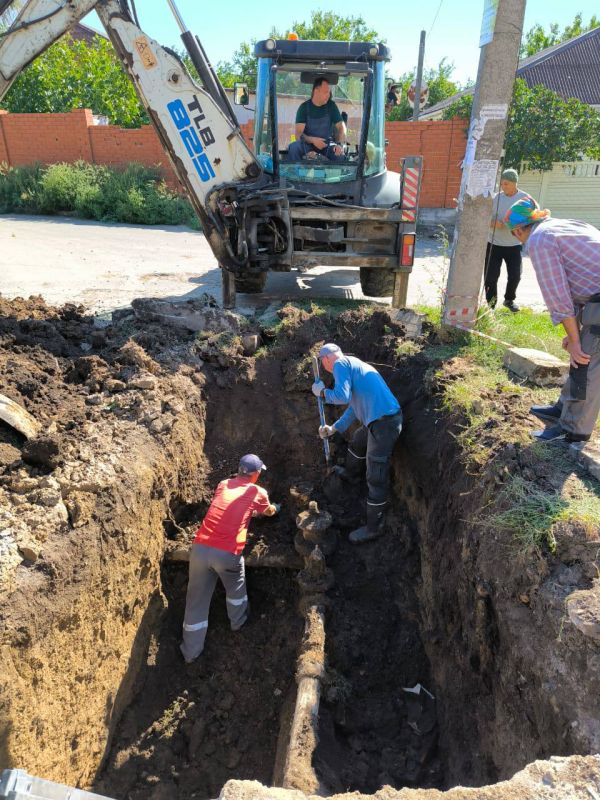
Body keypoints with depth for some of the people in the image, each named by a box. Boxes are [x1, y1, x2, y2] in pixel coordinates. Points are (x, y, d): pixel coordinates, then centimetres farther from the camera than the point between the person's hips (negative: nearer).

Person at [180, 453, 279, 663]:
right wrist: (275, 508, 51)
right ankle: (238, 621, 49)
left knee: (196, 600, 16)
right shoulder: (257, 492, 6)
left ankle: (191, 652, 27)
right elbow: (269, 512, 29)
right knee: (236, 588, 28)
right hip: (227, 553, -3)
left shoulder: (223, 485, 16)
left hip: (200, 548, 4)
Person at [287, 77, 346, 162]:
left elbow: (341, 126, 1)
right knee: (293, 147, -32)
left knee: (339, 153, -32)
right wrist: (312, 140, -30)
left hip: (327, 143, 1)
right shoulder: (304, 107, -2)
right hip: (308, 143, -1)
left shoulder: (331, 106, 3)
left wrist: (339, 144, -20)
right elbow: (298, 134, -10)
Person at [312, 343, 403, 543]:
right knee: (356, 443, 35)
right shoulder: (353, 365, 22)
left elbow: (343, 397, -21)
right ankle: (350, 474, 62)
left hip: (383, 422, -10)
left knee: (376, 478, -1)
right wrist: (333, 428, 33)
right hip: (381, 418, 10)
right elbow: (354, 406, 28)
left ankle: (374, 527, 11)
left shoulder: (340, 364, -8)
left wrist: (322, 392, -2)